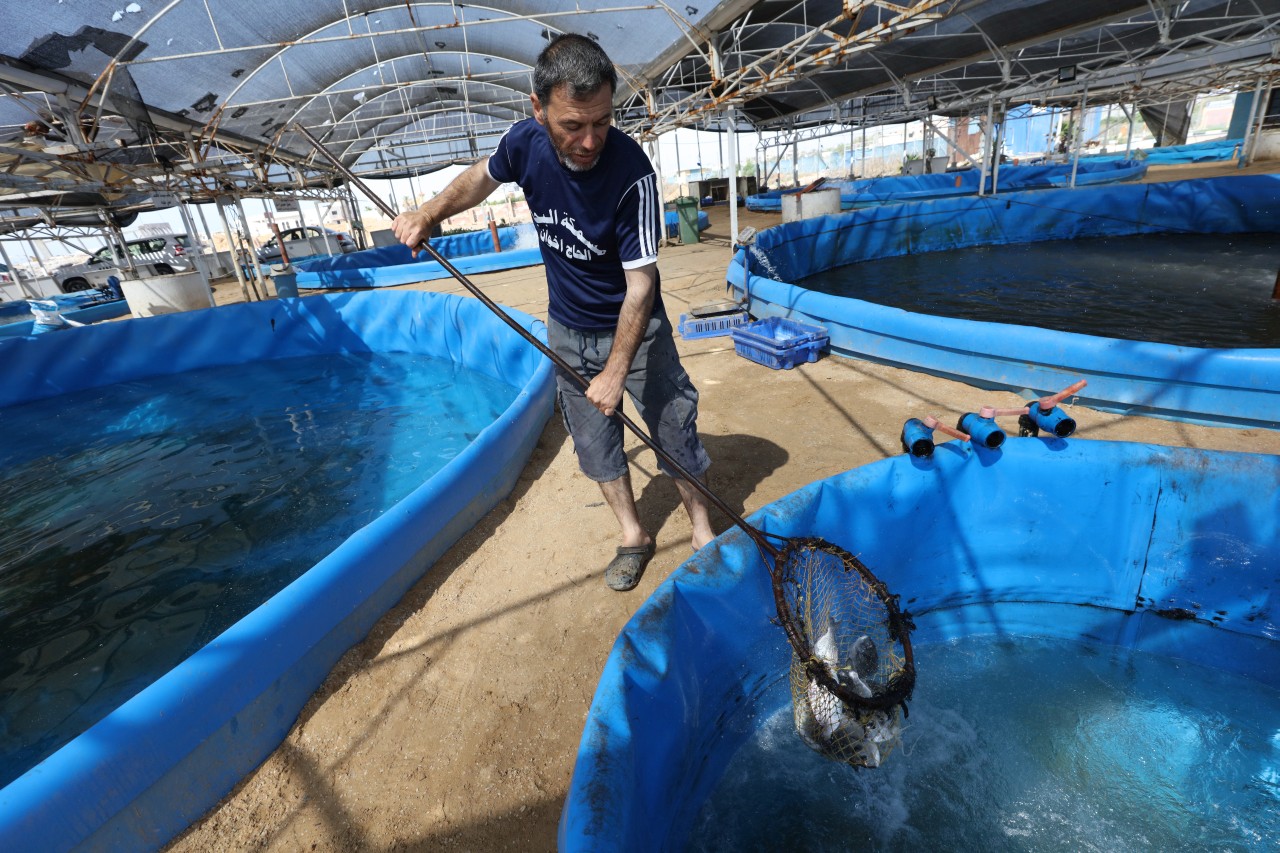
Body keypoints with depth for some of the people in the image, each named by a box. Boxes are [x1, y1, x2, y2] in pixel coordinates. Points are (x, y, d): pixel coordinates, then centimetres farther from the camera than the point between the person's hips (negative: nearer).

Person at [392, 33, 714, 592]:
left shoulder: (632, 174, -28)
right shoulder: (525, 142, -14)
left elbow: (640, 284, -25)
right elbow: (483, 176, 11)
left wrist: (615, 373, -24)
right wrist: (430, 213, -3)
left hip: (635, 328, -4)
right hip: (567, 331, 5)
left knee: (675, 432, 4)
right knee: (594, 443, 12)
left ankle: (703, 532, 28)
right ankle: (634, 538, 32)